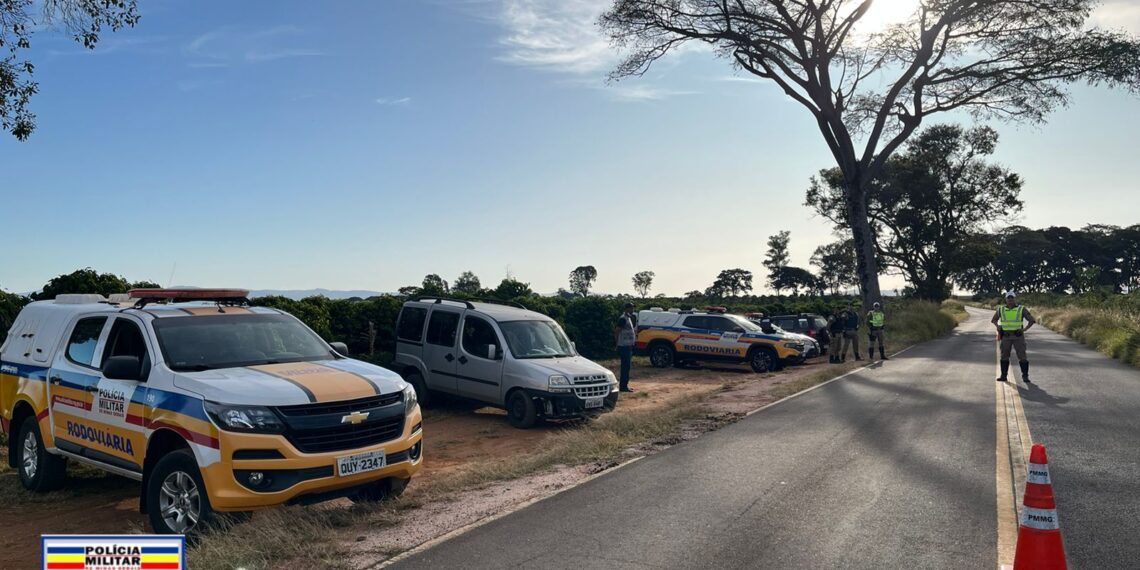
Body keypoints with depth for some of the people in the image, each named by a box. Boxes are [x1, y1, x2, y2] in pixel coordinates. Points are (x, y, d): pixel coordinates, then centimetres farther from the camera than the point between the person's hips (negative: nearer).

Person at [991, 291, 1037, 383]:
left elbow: (1032, 320, 0)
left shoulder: (1021, 309, -3)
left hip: (1018, 336, -2)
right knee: (1004, 357, 4)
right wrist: (998, 327, 1)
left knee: (1022, 357, -5)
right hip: (1005, 337, 2)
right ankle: (1003, 376, 12)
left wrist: (1024, 329, -10)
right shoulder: (1001, 309, 3)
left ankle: (1025, 377, 1)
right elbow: (994, 320, 19)